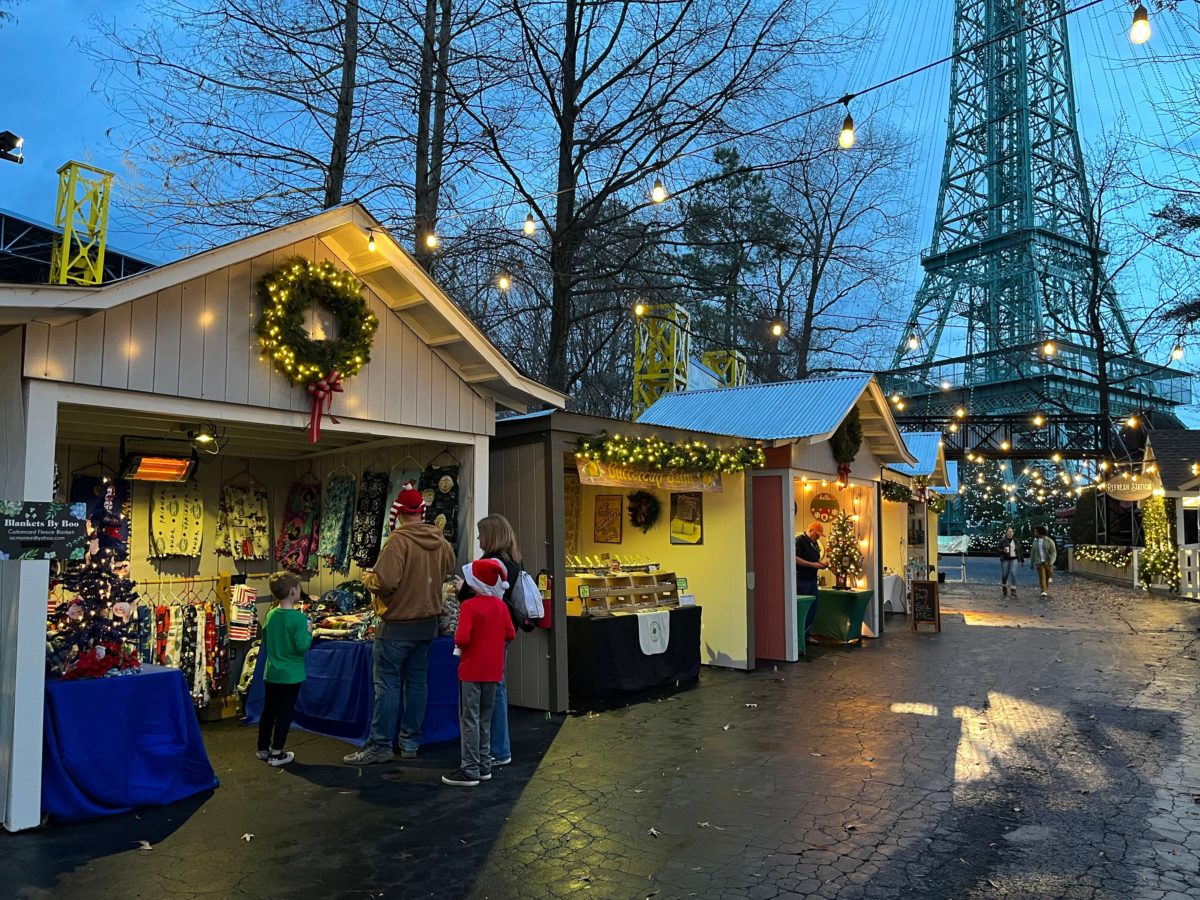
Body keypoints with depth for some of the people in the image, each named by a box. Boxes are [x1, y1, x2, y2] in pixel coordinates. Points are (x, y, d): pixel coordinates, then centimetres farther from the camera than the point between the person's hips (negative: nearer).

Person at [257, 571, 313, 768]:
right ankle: (276, 754, 8)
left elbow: (265, 641, 13)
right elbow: (302, 646, -23)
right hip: (291, 675, -6)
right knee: (285, 714, 3)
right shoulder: (299, 618, -19)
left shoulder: (271, 615, 1)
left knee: (268, 711, 17)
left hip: (271, 673, 6)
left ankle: (263, 749, 30)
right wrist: (308, 632, -7)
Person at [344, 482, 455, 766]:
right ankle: (411, 742, 21)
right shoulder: (440, 540, 2)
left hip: (397, 624, -6)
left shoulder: (398, 540, -19)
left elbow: (385, 582, -26)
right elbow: (449, 570, 18)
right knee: (417, 681, 13)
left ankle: (380, 745, 6)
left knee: (388, 684, 1)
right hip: (428, 622, 7)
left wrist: (368, 578, -5)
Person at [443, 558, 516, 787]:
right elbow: (510, 634, 4)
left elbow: (462, 638, -22)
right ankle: (484, 766, 21)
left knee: (469, 719, 1)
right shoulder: (501, 605, 2)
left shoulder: (469, 605, -15)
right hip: (493, 669, 6)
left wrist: (457, 641, 0)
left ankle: (470, 770, 3)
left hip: (471, 669, -6)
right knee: (485, 719, 16)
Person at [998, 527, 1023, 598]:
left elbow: (1019, 551, 13)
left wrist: (1022, 560, 15)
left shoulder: (1016, 541, 7)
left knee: (1013, 573, -15)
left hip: (1014, 559, 1)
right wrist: (1003, 550, -19)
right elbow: (998, 550, 2)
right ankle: (1004, 588, 30)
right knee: (1005, 575, 2)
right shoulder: (1002, 541, 0)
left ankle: (1013, 592, -13)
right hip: (1005, 560, -1)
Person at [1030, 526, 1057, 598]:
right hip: (1039, 562, 2)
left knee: (1048, 576, 9)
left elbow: (1053, 553, -13)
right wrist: (1031, 563, 10)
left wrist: (1051, 562, -26)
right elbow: (1032, 553, 10)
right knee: (1042, 576, -12)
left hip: (1048, 562, -2)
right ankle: (1043, 592, -18)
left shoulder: (1050, 541, -9)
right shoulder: (1035, 542, 5)